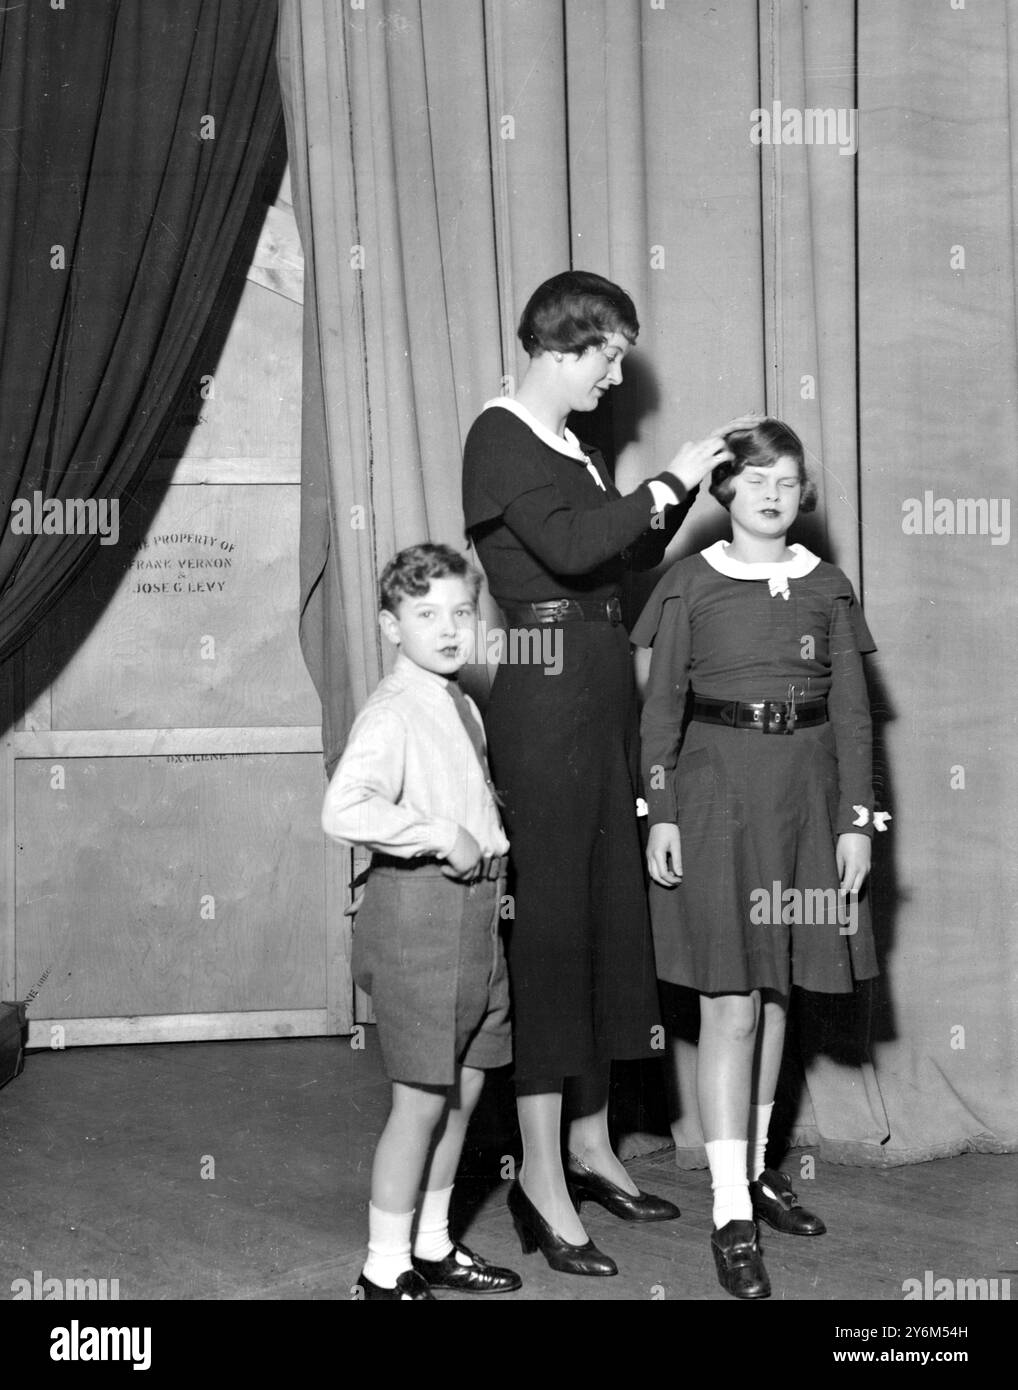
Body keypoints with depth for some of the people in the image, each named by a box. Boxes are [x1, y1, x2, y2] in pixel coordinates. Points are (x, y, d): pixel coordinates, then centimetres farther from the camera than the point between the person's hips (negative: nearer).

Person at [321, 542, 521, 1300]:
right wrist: (441, 836, -25)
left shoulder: (464, 707, 12)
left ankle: (433, 1246, 30)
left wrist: (488, 847, 11)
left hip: (476, 909, 9)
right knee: (423, 1099, -2)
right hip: (417, 907, -9)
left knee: (464, 1088, 15)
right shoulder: (392, 714, -16)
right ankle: (386, 1270, 10)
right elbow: (344, 810, -30)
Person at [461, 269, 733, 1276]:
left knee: (607, 910, 11)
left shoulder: (577, 448, 17)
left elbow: (632, 555, 21)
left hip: (602, 692, 9)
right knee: (549, 918, -7)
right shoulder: (500, 437, -7)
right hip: (543, 691, -9)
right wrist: (668, 482, -12)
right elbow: (569, 546, -20)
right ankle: (543, 1174, -2)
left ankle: (590, 1145, 21)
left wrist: (682, 489, 8)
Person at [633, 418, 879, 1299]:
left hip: (806, 793, 3)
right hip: (716, 789, -3)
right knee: (730, 1002, -5)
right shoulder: (692, 584, 0)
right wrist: (661, 814, -6)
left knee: (775, 992, 12)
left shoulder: (827, 587, 7)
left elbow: (852, 712, 6)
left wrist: (856, 821, 1)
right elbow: (661, 705, 1)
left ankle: (755, 1166, 27)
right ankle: (731, 1213, -3)